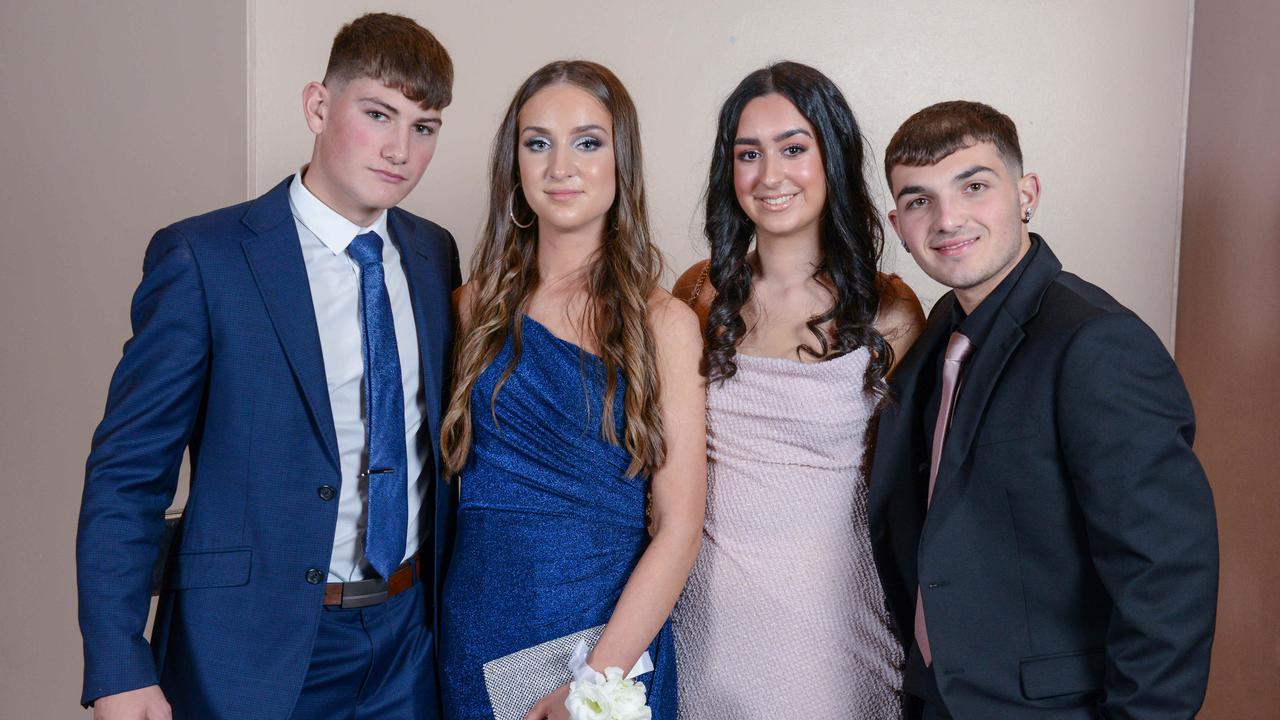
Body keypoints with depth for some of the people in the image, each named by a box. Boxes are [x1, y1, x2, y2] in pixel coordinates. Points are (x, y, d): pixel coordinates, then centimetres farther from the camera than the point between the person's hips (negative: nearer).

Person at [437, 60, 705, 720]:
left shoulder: (662, 322, -7)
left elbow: (678, 527, -10)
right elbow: (452, 460, 10)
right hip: (478, 633, 3)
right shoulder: (477, 305, 1)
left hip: (611, 629, -2)